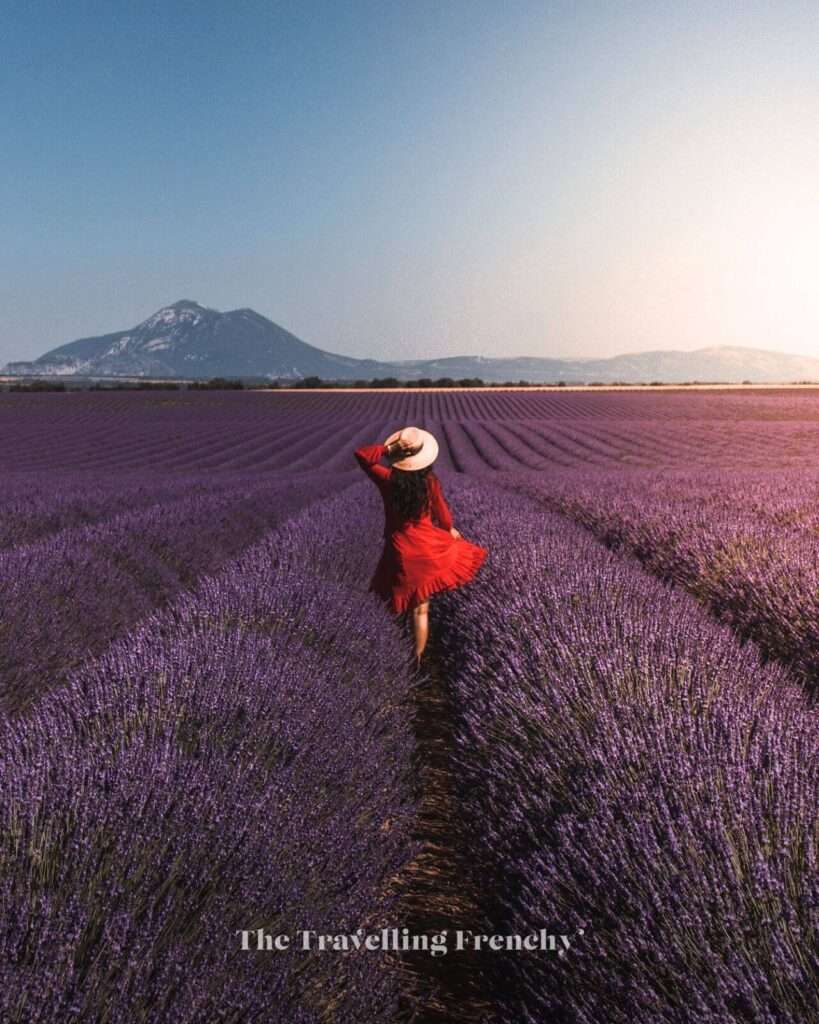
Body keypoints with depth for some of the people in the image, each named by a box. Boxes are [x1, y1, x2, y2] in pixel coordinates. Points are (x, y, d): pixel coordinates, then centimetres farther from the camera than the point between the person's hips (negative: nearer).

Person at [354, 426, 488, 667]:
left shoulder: (387, 479, -15)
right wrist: (450, 530, 20)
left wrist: (388, 449, -14)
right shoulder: (430, 481, -12)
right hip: (429, 547, 0)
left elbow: (361, 454, -6)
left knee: (419, 608, 13)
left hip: (400, 551, 0)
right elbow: (442, 514, 1)